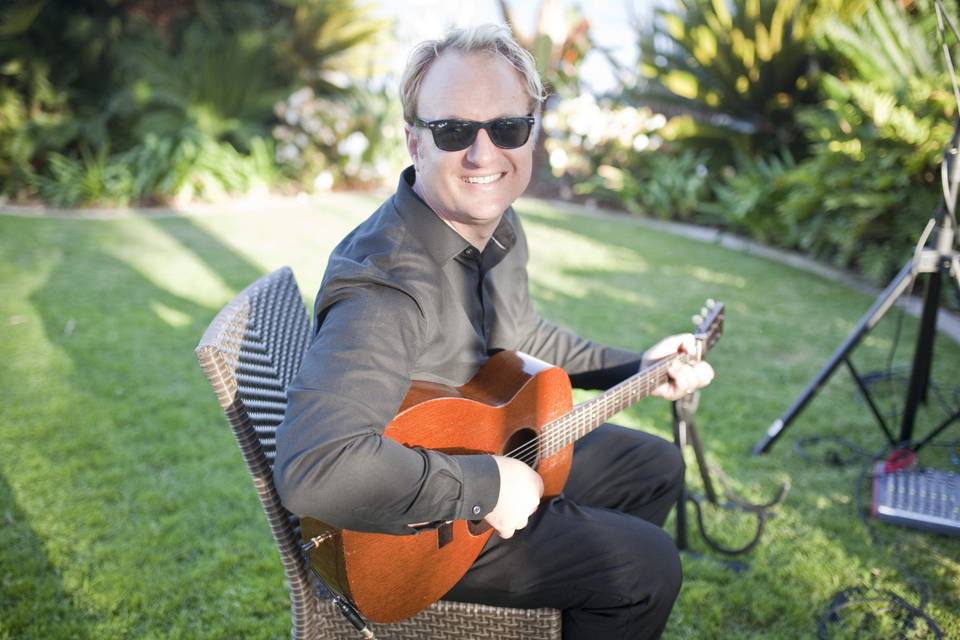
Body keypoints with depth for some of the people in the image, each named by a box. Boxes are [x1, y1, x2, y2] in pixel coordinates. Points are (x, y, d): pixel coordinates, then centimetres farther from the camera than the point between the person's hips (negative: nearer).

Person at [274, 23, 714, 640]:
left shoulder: (499, 226, -3)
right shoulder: (384, 280, -35)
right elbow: (315, 467, -47)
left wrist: (635, 369, 10)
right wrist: (487, 487, -35)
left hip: (496, 444, 9)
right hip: (411, 525, -9)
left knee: (656, 466, 19)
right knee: (650, 566, -7)